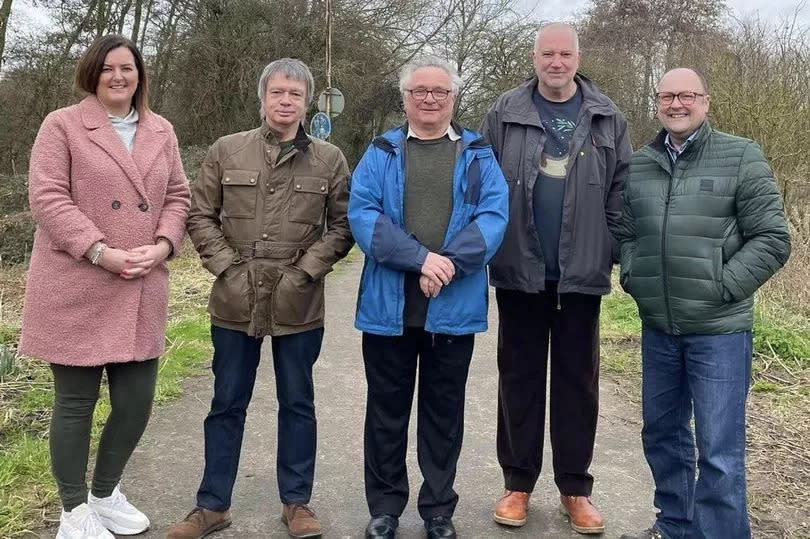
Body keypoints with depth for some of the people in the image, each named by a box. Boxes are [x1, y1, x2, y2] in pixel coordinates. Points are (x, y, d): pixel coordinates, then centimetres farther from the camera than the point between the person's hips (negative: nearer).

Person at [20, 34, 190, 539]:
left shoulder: (161, 132, 13)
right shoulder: (62, 125, -1)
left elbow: (177, 196, 12)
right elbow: (48, 197, -9)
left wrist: (163, 245, -7)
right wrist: (100, 252, -19)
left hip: (141, 292, 4)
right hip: (75, 290, -4)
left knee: (136, 401, 8)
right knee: (75, 402, 5)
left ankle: (105, 493, 32)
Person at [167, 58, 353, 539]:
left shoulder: (329, 159, 1)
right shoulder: (226, 151, 3)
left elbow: (343, 225, 2)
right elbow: (200, 216, 5)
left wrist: (305, 271, -8)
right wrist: (227, 267, -5)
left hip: (298, 305, 0)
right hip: (235, 302, 1)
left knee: (298, 403, 11)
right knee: (227, 404, 11)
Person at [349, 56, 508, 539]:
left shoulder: (479, 155, 8)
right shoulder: (381, 154, 6)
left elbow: (494, 217, -5)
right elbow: (362, 214, -7)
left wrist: (449, 264, -20)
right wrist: (420, 257, -20)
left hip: (454, 307, 0)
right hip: (389, 305, 0)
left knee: (444, 412, 12)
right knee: (387, 410, 11)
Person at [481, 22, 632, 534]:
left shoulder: (607, 118, 4)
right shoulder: (504, 114, 2)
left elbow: (622, 188, 3)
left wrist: (612, 250, -5)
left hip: (582, 271, 1)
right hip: (520, 269, 0)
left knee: (579, 378, 9)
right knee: (519, 376, 8)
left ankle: (576, 487, 22)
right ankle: (518, 482, 21)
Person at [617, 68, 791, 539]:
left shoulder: (741, 157, -3)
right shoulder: (639, 164, 8)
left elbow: (773, 239, -6)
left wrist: (721, 289, -13)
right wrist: (631, 277, 2)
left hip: (719, 329, -5)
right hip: (657, 328, 5)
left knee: (720, 449, -1)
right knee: (662, 432, 17)